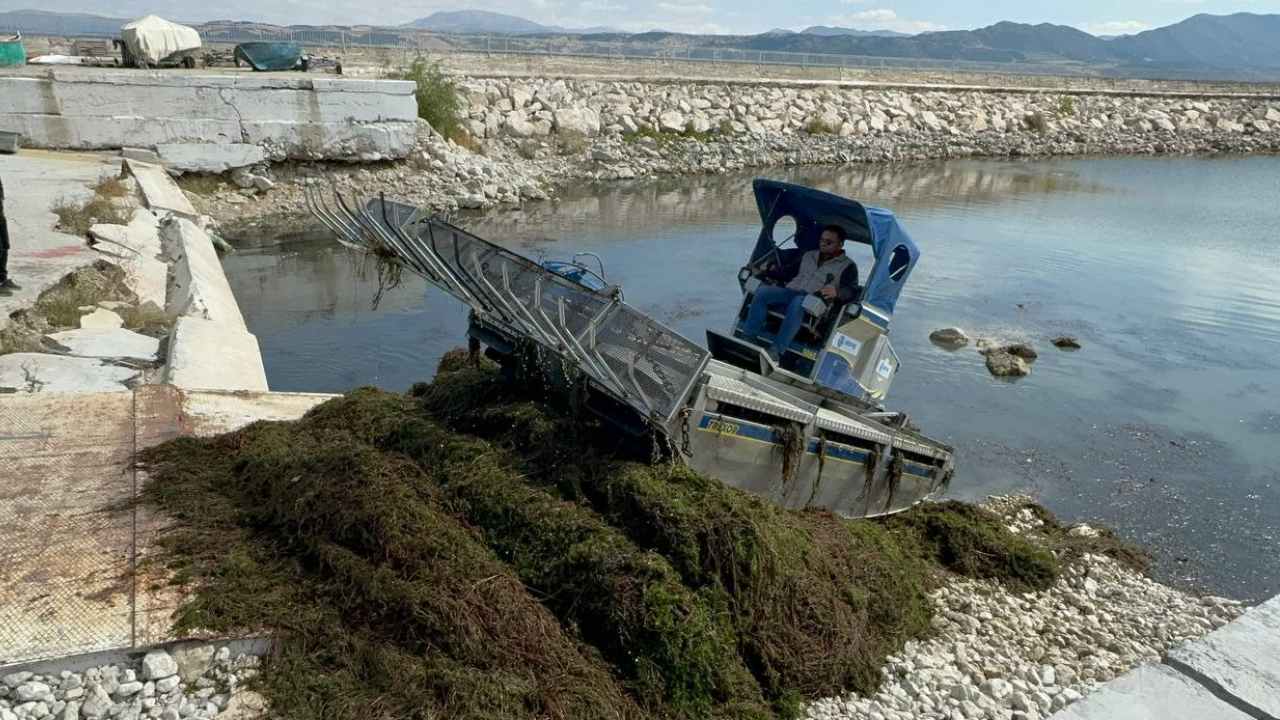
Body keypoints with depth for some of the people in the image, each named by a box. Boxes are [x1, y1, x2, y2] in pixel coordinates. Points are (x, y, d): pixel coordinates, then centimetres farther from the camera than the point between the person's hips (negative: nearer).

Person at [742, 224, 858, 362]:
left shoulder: (847, 265, 10)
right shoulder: (809, 255, 28)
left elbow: (851, 291, -3)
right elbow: (788, 271, 29)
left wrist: (836, 292, -26)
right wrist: (765, 272, 14)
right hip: (791, 291, 5)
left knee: (798, 303, -41)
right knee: (762, 291, -23)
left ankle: (776, 350, -47)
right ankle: (748, 338, -26)